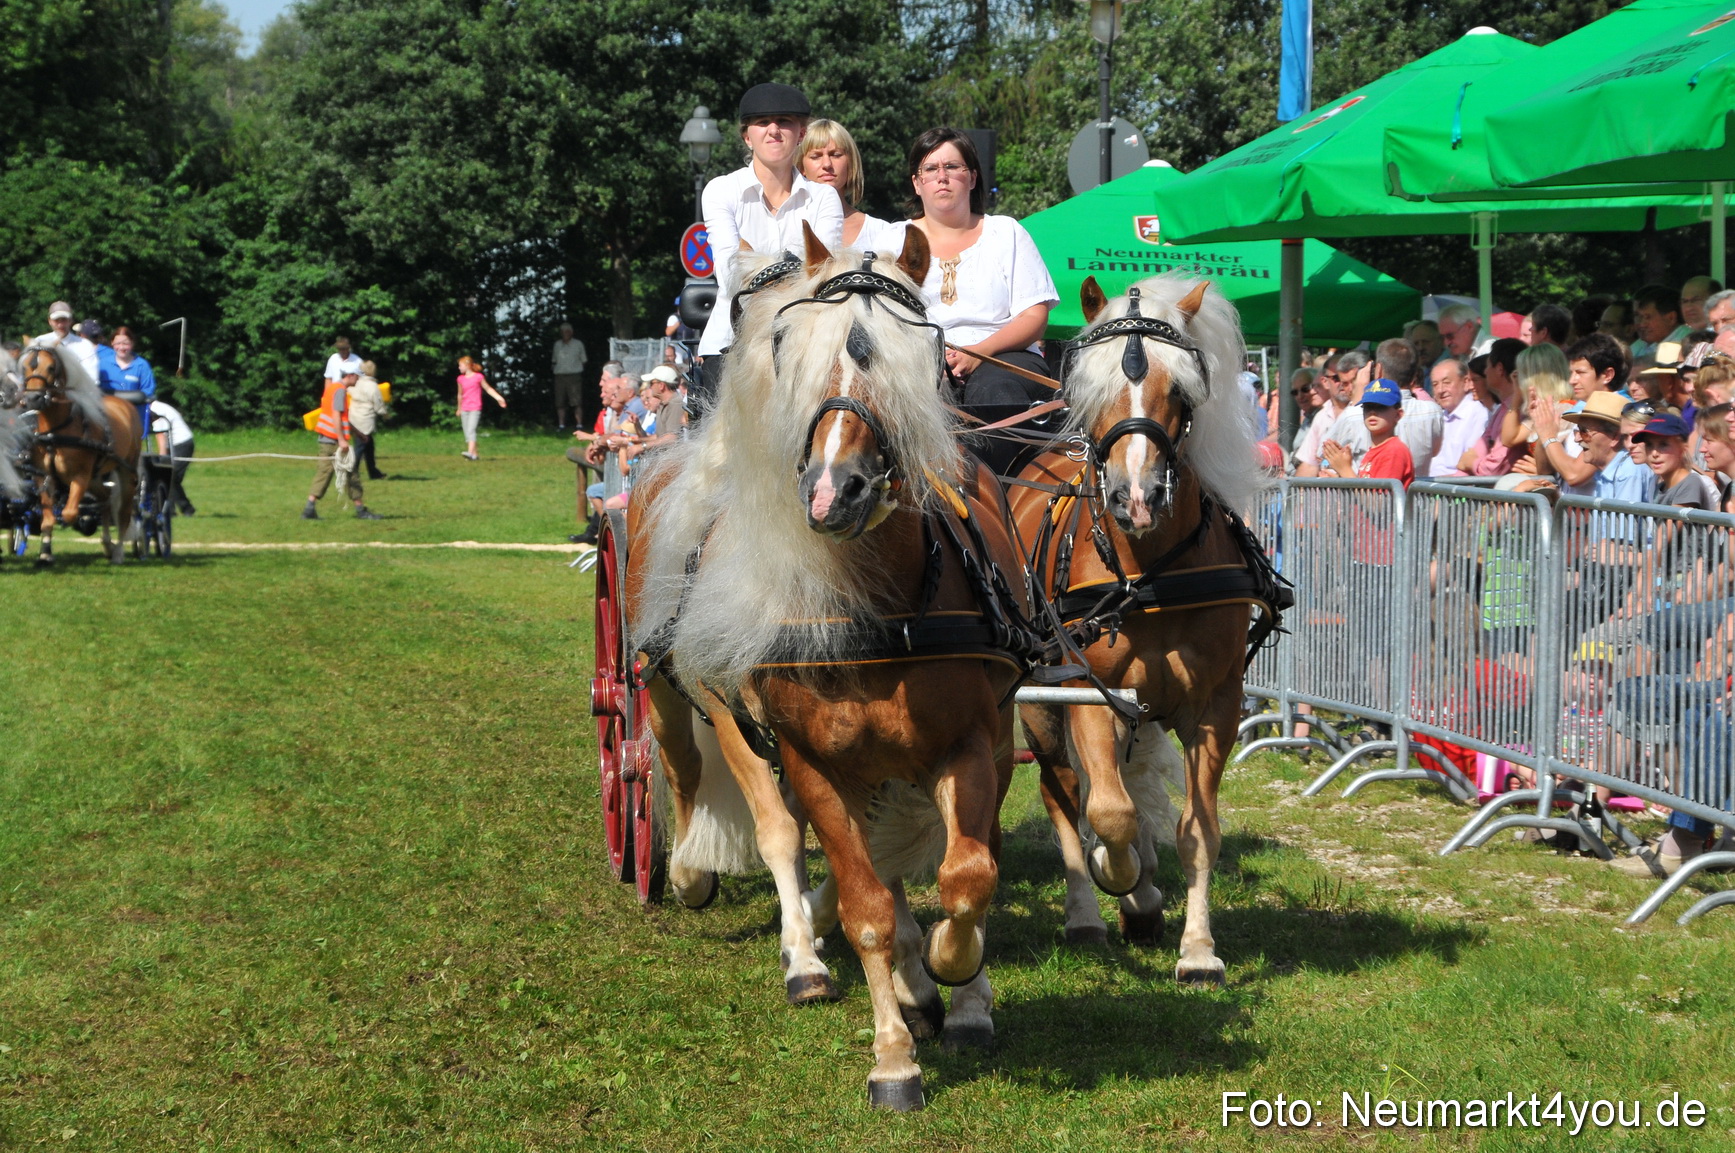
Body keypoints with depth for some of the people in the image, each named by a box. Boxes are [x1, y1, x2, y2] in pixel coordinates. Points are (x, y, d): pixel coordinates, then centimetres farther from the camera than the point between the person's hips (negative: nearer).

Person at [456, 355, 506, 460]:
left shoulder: (478, 377, -1)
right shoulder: (461, 379, 11)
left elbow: (488, 388, 5)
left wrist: (498, 397, -4)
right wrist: (459, 409, 28)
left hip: (475, 409, -5)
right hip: (464, 410, 5)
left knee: (471, 430, -21)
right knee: (467, 433, 2)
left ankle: (470, 453, -32)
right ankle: (475, 455, 7)